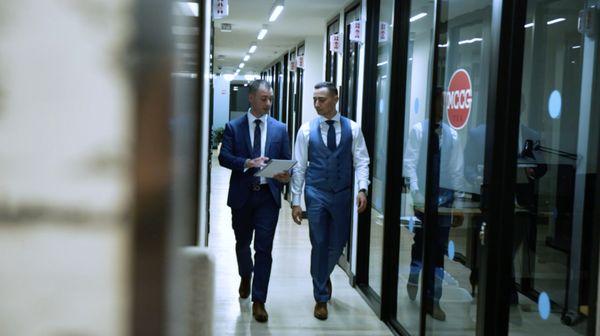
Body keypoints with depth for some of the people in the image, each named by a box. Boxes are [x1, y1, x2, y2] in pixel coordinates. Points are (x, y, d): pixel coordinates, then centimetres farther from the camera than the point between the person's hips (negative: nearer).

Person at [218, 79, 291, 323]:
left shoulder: (280, 129, 5)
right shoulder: (233, 127, 1)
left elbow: (286, 160, 5)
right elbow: (224, 157, -8)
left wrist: (285, 175, -17)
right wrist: (248, 163, -23)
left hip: (268, 195, 0)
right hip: (242, 194, 1)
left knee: (264, 248, -5)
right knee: (242, 243, 19)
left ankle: (259, 300, 1)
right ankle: (245, 276, 48)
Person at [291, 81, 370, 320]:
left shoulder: (352, 128, 0)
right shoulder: (307, 130, -1)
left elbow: (361, 161, -1)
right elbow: (299, 167, 1)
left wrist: (362, 188, -16)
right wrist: (295, 201, -2)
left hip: (342, 194, 1)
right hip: (316, 194, -1)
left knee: (337, 245, 11)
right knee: (319, 245, 2)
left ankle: (324, 276, 43)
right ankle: (321, 298, 17)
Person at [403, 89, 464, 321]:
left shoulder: (452, 134, 3)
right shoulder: (418, 129, -5)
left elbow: (457, 168, 5)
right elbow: (410, 163, -7)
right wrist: (417, 196, -13)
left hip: (445, 195, 3)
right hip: (423, 195, -2)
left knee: (439, 249, 5)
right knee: (421, 242, 8)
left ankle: (432, 299, 13)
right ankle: (413, 279, 35)